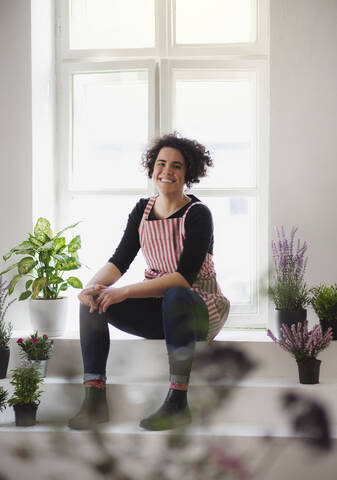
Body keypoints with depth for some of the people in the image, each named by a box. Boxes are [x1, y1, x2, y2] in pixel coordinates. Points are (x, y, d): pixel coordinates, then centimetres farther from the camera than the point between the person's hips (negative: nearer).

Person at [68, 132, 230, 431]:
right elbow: (120, 261, 1)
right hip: (157, 309, 6)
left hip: (197, 308, -6)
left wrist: (127, 291, -30)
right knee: (93, 299, -16)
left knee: (175, 297, -40)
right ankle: (95, 398, -21)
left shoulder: (197, 215, -12)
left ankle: (177, 403, -31)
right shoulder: (143, 210, 7)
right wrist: (93, 285, -22)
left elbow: (185, 277, -23)